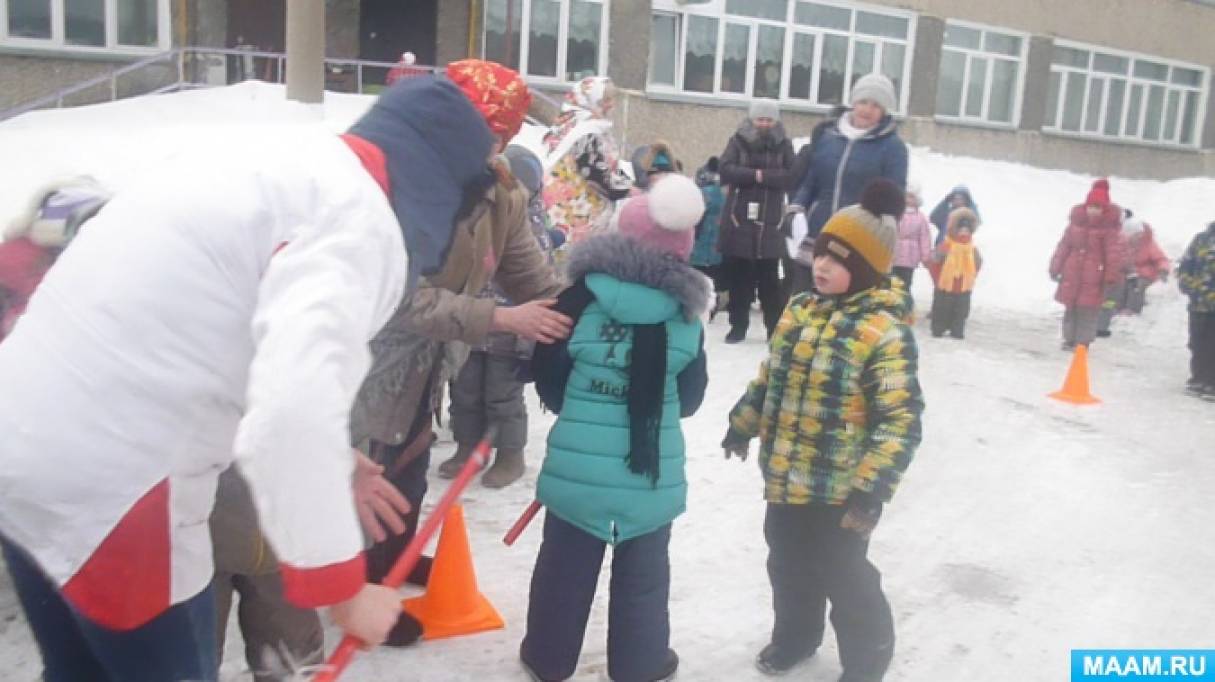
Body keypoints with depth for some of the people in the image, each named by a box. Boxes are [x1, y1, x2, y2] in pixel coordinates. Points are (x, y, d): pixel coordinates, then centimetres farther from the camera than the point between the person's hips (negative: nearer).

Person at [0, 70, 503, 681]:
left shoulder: (290, 163, 14)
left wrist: (329, 472, 22)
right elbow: (295, 411, -28)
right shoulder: (359, 217, -15)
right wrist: (342, 588, -16)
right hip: (106, 486, -9)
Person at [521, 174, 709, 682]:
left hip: (578, 466, -1)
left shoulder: (580, 298, -11)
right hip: (653, 472, 1)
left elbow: (547, 378, -1)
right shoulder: (686, 315, -5)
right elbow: (691, 396, 6)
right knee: (643, 573, 19)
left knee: (565, 567, 18)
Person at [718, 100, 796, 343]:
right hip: (738, 220, 1)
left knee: (769, 278, 3)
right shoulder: (738, 141, 4)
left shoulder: (784, 145, 4)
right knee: (737, 276, 5)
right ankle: (738, 325, 15)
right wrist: (755, 174, -18)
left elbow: (792, 176, -7)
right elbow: (725, 169, -9)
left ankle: (775, 327, 11)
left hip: (769, 222, -1)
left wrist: (763, 175, -18)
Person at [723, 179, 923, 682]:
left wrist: (873, 487, -24)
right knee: (788, 565, 22)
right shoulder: (800, 310, 4)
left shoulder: (885, 331, -20)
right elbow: (770, 378, 18)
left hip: (838, 489, -7)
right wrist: (743, 425, 23)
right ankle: (794, 635, 46)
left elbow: (900, 419, -22)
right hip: (784, 478, 7)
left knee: (842, 576, 8)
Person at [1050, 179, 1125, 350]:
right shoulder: (1077, 220, 2)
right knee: (1070, 307, 11)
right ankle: (1069, 339, 24)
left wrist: (1111, 276, -10)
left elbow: (1114, 252, -9)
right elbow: (1064, 244, 7)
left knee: (1088, 309, -2)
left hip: (1094, 276, -4)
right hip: (1072, 272, 4)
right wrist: (1055, 267, 8)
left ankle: (1083, 342, 9)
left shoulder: (1109, 226, -9)